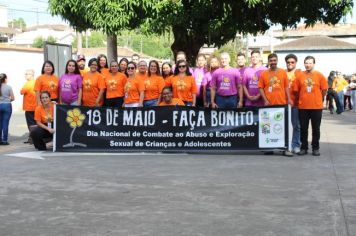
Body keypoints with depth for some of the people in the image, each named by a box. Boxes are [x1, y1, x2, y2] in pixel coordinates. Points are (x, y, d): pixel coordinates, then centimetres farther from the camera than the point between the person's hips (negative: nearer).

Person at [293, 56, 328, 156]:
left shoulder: (319, 75, -1)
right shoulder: (299, 75, 0)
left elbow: (324, 90, 4)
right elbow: (296, 90, 5)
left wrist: (317, 99, 9)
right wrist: (303, 99, 9)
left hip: (317, 107, -1)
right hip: (303, 107, 1)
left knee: (316, 129, 6)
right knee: (303, 129, 7)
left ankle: (315, 148, 16)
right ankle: (304, 148, 16)